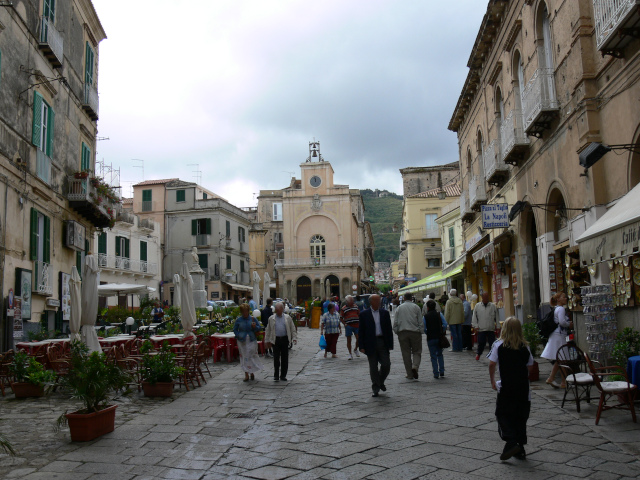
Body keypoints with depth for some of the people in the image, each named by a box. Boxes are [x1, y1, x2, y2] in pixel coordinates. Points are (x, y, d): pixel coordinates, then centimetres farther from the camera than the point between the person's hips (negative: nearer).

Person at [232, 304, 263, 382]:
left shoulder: (253, 319, 1)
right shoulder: (238, 320, 2)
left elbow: (260, 328, 5)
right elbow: (235, 330, 10)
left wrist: (255, 327, -16)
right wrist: (238, 336, -7)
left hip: (252, 341, 0)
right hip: (242, 341, 0)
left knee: (252, 357, 2)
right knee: (244, 357, 4)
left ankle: (252, 373, 19)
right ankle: (246, 375, 13)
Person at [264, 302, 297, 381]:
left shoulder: (287, 318, 8)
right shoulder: (271, 318, 8)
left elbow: (293, 329, 10)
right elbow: (268, 330, 11)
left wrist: (294, 338, 0)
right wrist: (267, 341, 8)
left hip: (285, 339, 1)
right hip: (275, 340, -1)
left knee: (284, 359, 4)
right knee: (276, 358, -2)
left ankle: (283, 375, 13)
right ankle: (276, 375, 6)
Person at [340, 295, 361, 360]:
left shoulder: (356, 306, 12)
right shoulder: (343, 308, 1)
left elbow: (359, 315, 21)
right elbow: (341, 318, 2)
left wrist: (359, 322, 9)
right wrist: (345, 324, -11)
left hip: (356, 325, 3)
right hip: (348, 325, -3)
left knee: (358, 338, -1)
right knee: (349, 340, 3)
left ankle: (355, 349, 27)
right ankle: (350, 354, 12)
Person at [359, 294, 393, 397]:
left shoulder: (385, 313, 7)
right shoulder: (364, 314, 0)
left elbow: (389, 330, 8)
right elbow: (361, 331, 0)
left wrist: (390, 344, 2)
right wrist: (362, 346, -6)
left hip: (382, 342, 2)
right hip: (371, 344, -2)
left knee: (386, 364, -2)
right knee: (373, 367, 4)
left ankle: (380, 382, 25)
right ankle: (375, 388, 16)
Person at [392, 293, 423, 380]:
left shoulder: (399, 308, 7)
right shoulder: (416, 307, 4)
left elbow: (395, 322, 5)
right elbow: (420, 322, 2)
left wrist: (396, 332, 12)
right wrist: (420, 332, 7)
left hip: (402, 332, 1)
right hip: (415, 332, -1)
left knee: (406, 353, 5)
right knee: (416, 351, 7)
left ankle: (410, 374, 7)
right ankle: (415, 367, -18)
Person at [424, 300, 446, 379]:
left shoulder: (425, 317, -5)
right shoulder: (439, 314, 1)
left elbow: (424, 329, -8)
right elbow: (444, 325, -5)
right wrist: (442, 332, 9)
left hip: (431, 339, -2)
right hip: (439, 337, 2)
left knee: (433, 356, 5)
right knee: (440, 354, 18)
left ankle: (436, 373, 3)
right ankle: (442, 371, 11)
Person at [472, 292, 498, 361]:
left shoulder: (493, 306, 7)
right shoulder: (477, 306, 5)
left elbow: (496, 317, 11)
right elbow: (474, 317, 7)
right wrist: (476, 325, 0)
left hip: (491, 329, 1)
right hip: (481, 329, -1)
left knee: (492, 343, 0)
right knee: (481, 343, 0)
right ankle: (478, 354, 20)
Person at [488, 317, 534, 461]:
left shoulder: (499, 345, -6)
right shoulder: (525, 347, 3)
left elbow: (492, 364, -8)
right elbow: (530, 366, 7)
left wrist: (493, 381, 4)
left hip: (506, 387, -3)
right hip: (523, 387, 3)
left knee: (502, 414, 8)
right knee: (520, 417, 12)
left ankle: (511, 442, -12)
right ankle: (520, 449, 16)